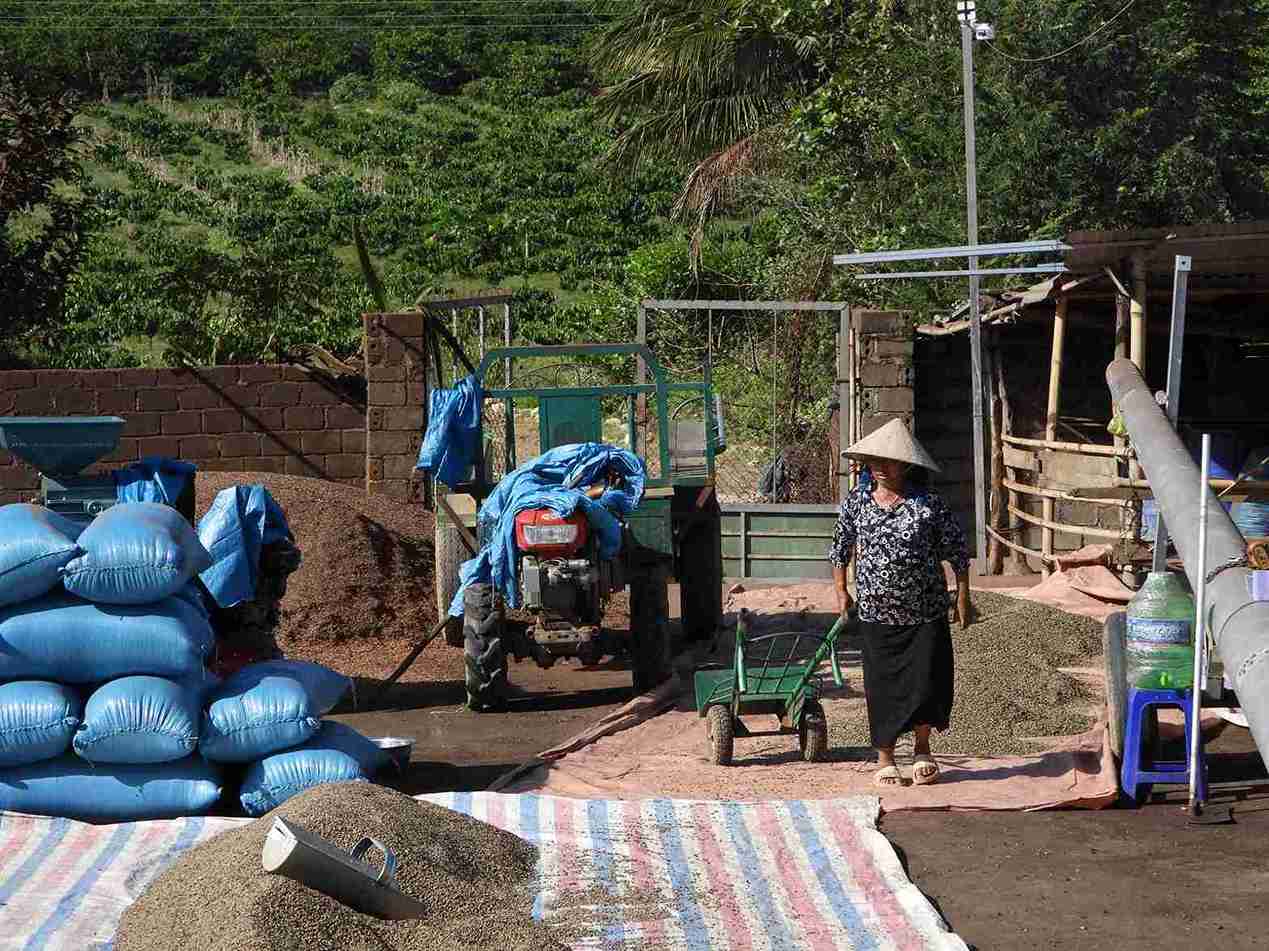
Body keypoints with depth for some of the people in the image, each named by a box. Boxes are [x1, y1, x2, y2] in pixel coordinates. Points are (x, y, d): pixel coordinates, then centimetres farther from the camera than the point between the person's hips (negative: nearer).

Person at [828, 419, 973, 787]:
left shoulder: (929, 504, -8)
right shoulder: (857, 501, 0)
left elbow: (957, 551, -1)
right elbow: (841, 547, 13)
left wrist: (963, 597, 0)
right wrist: (841, 591, 13)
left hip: (926, 614, -2)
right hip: (875, 614, 2)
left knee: (926, 682, -1)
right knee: (882, 686, 5)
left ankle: (922, 749, 22)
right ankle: (885, 759, 18)